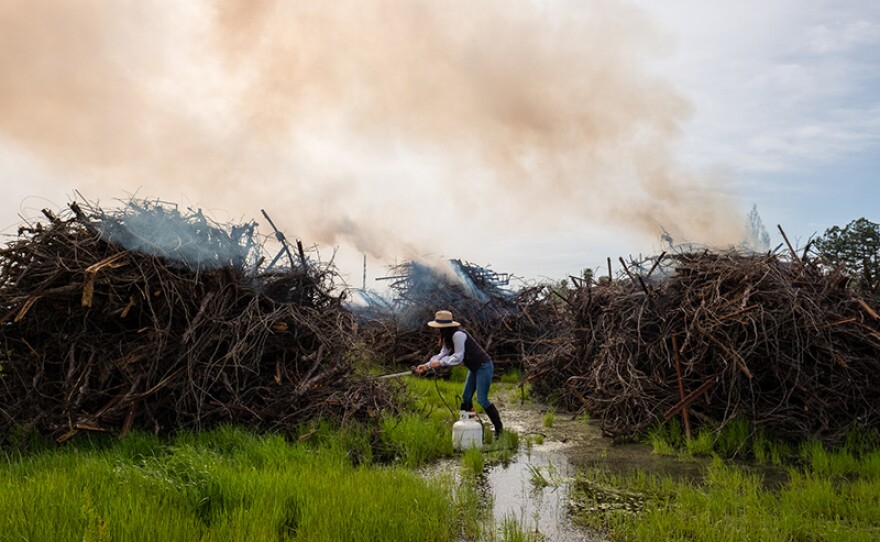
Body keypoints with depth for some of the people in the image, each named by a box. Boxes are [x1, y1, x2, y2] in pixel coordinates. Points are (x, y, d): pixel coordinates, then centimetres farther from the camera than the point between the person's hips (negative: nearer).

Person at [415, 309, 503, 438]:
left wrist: (440, 363, -19)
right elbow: (443, 354, 7)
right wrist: (427, 365, -3)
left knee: (482, 399, -11)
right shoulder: (448, 337, 7)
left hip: (484, 367, -10)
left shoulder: (458, 335, -24)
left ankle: (499, 429, -3)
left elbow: (458, 357, -24)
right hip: (474, 368, 10)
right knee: (466, 398, 10)